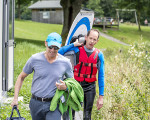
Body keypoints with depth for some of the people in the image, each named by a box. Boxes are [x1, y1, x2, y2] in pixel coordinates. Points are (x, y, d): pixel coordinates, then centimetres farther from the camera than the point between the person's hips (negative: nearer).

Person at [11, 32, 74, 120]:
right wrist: (15, 98, 3)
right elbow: (21, 77, 9)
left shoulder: (65, 63, -2)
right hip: (36, 103, 2)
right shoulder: (35, 59, -3)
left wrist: (65, 87, -11)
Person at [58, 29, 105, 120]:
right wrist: (73, 44, -8)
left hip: (90, 87, 1)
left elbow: (101, 76, 3)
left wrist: (101, 96, -1)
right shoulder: (77, 50, -2)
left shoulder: (99, 55, 1)